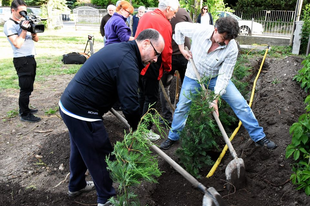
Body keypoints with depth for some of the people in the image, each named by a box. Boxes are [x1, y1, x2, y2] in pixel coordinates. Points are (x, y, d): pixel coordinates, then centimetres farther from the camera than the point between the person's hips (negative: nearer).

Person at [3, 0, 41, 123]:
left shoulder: (24, 22, 15)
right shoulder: (9, 25, -8)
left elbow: (36, 39, 14)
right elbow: (17, 44, -18)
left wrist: (33, 30, -5)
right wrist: (24, 29, -16)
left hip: (31, 58, 8)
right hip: (22, 60, -8)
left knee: (28, 87, 15)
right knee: (25, 88, -6)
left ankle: (25, 108, 28)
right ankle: (24, 114, 2)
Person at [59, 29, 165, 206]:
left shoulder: (119, 48, 7)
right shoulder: (127, 65, -24)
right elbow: (131, 106, -23)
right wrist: (137, 129, -7)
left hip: (68, 103, 10)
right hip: (82, 113, -10)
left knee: (80, 149, 27)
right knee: (101, 155, 7)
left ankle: (76, 185, 49)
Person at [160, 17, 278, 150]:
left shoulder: (232, 48, -26)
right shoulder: (199, 30, -26)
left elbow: (224, 76, -23)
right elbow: (179, 27, -6)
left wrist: (215, 99, -28)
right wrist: (182, 49, -9)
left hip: (216, 77, 0)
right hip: (193, 77, 1)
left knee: (240, 103, -7)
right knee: (182, 107, 6)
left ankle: (259, 137, 9)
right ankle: (173, 137, 30)